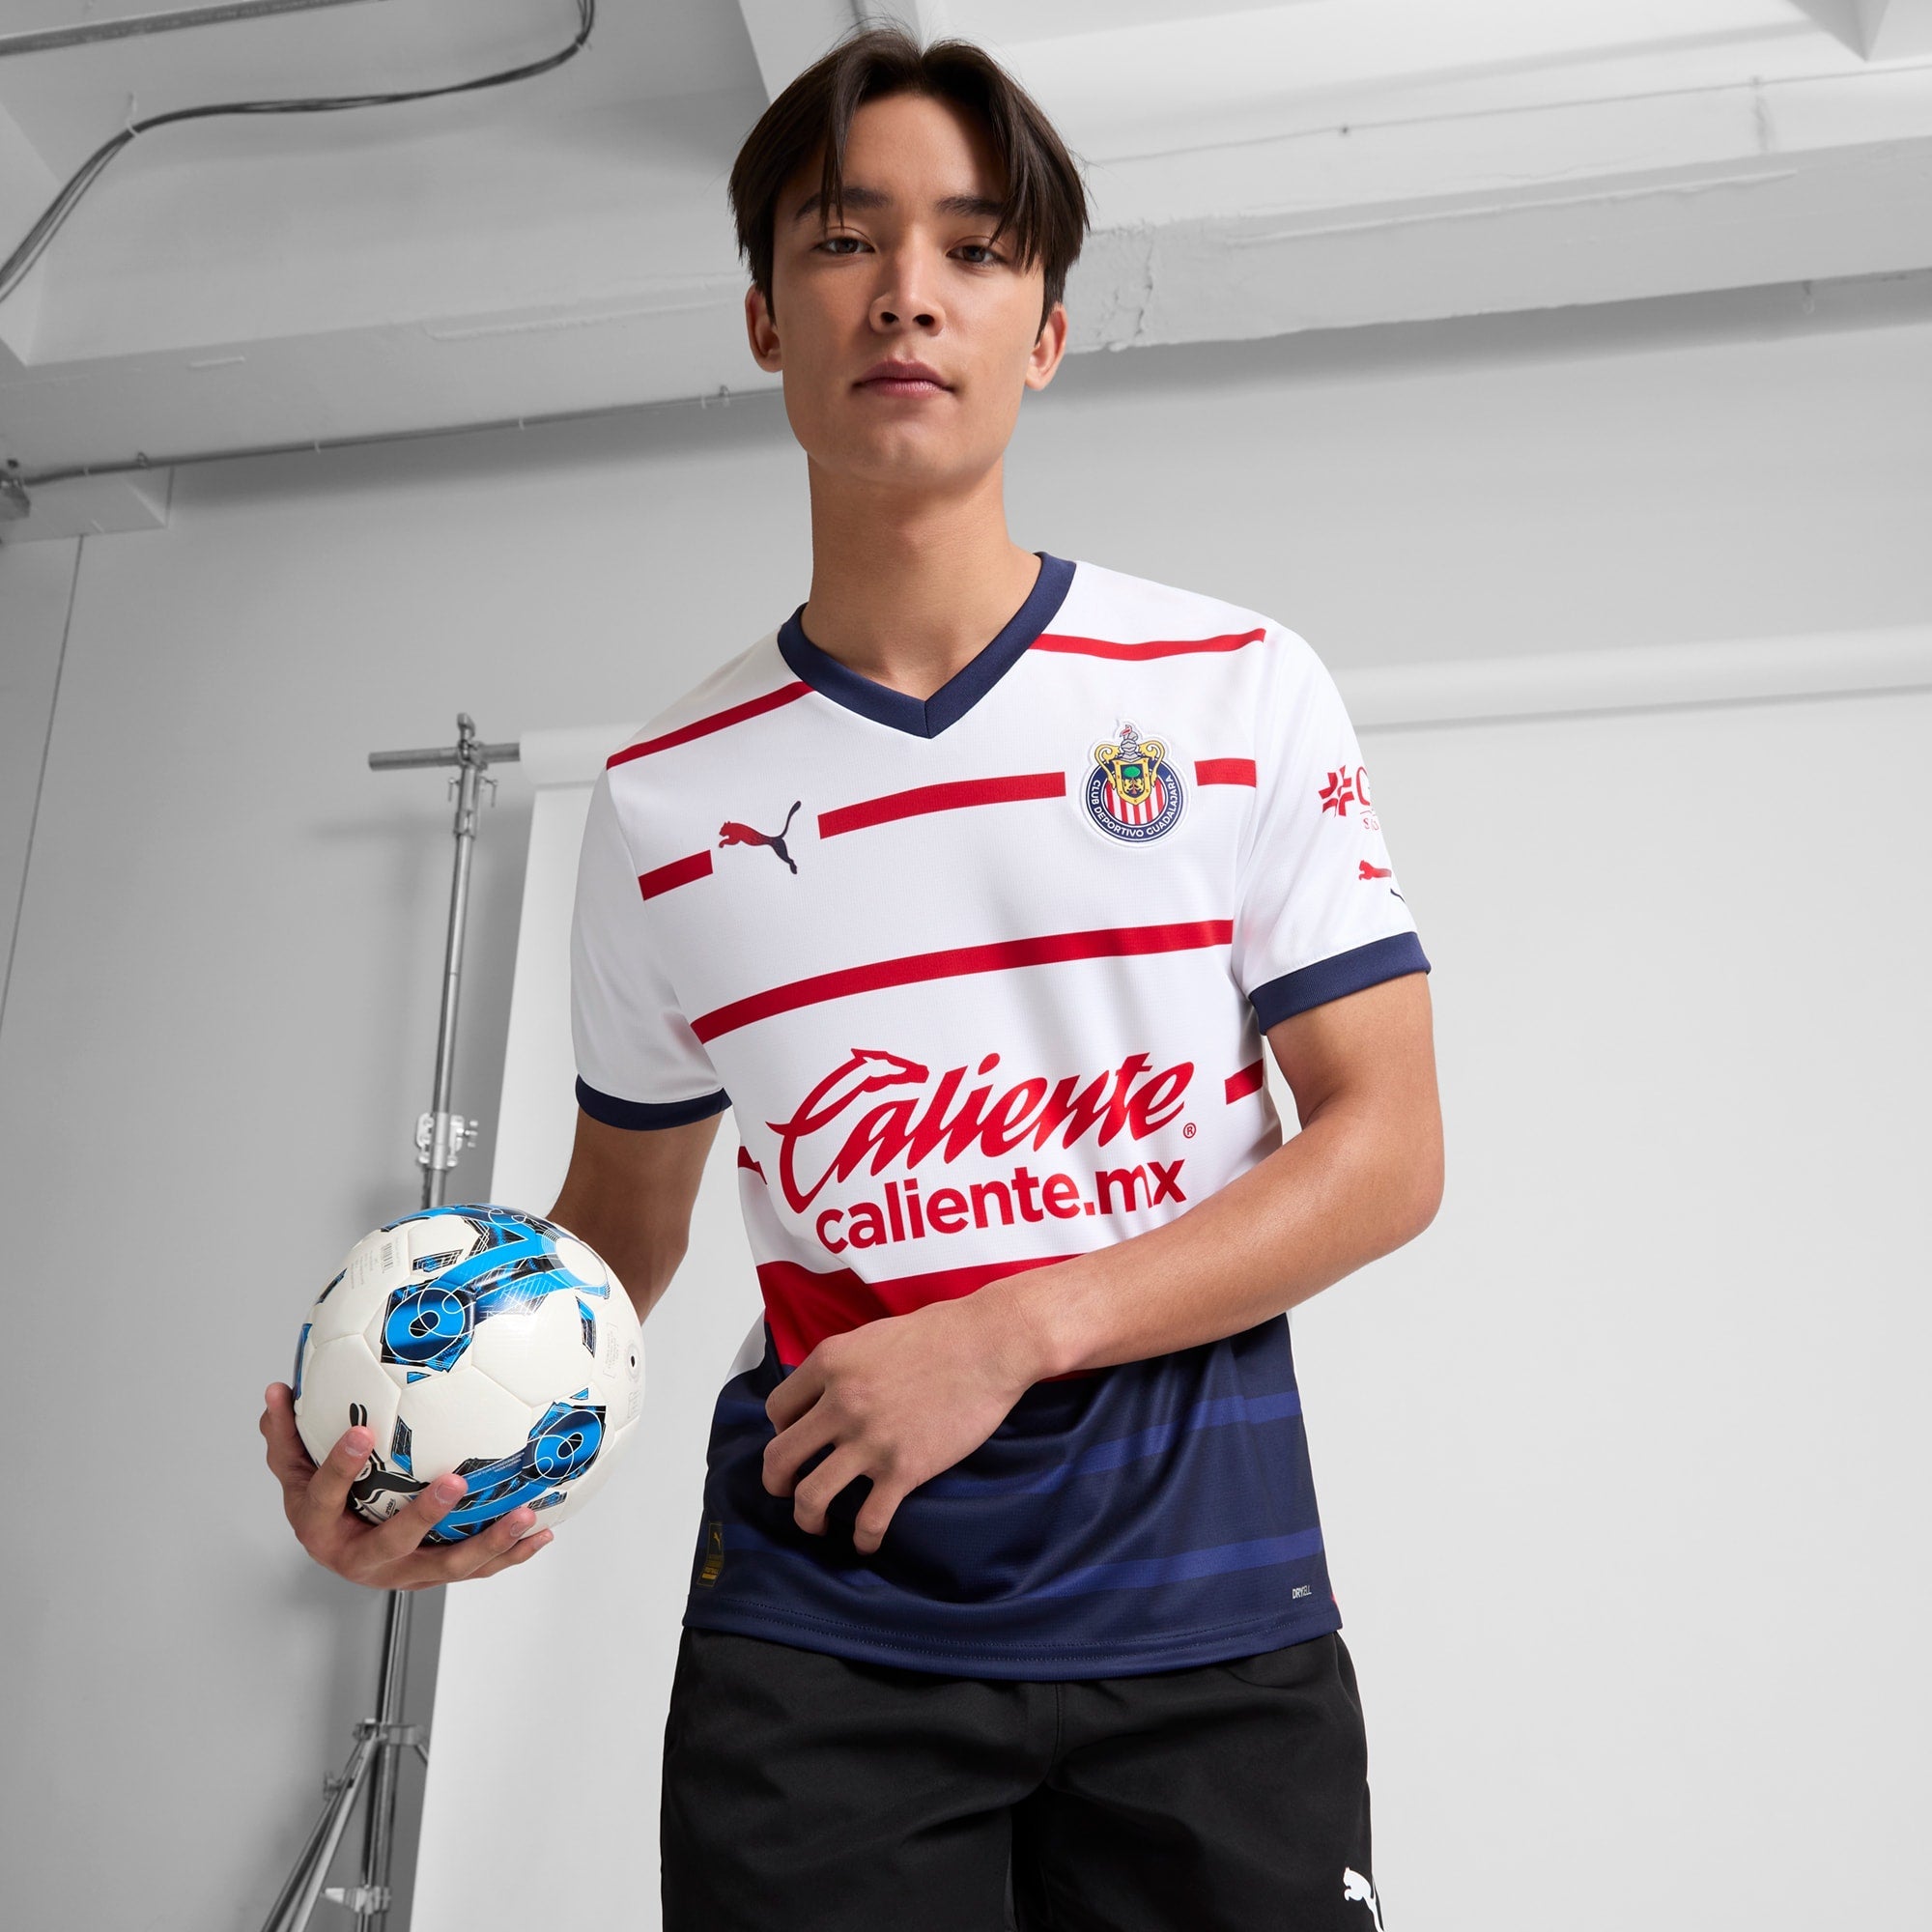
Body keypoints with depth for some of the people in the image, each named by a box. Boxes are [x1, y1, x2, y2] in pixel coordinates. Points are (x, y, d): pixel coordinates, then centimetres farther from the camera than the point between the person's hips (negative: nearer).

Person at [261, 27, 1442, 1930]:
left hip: (1202, 1608, 0)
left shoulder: (1239, 689, -2)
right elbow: (622, 1217, 12)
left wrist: (1010, 1332, -15)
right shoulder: (662, 794, 3)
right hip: (814, 1618, 1)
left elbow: (1386, 1146, -4)